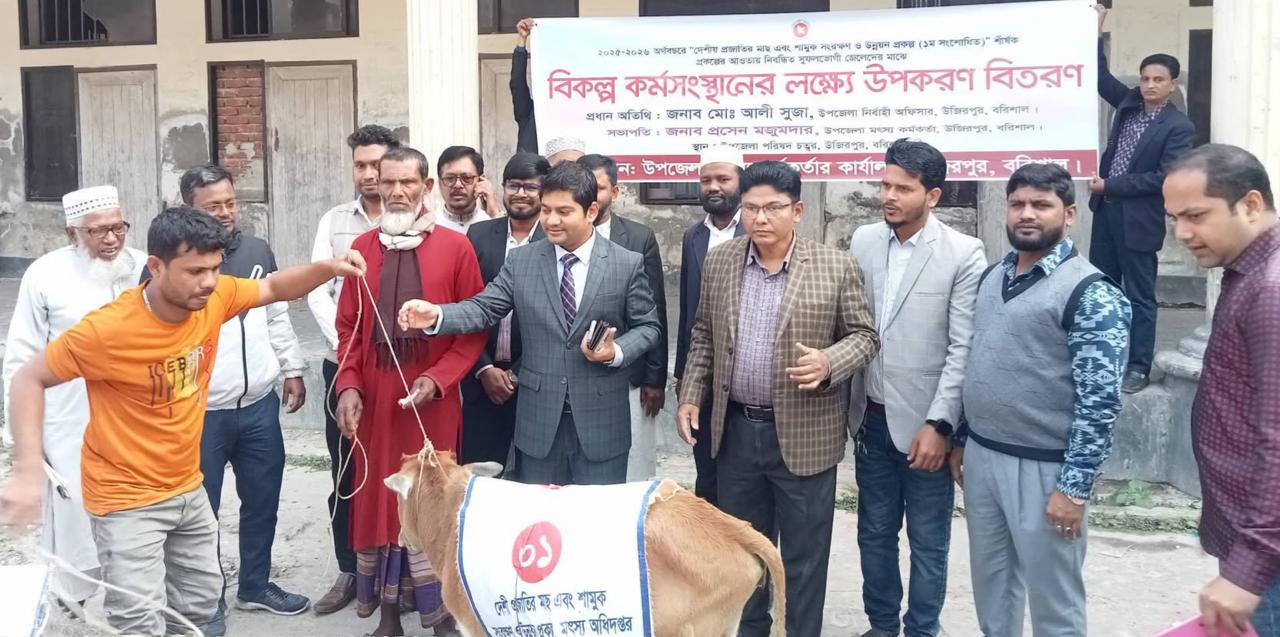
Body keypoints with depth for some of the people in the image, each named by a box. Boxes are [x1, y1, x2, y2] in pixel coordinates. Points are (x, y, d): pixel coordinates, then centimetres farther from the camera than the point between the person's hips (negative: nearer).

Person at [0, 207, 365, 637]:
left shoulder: (214, 297, -10)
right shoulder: (107, 329, -26)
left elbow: (275, 288, 7)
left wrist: (328, 268, -13)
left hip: (188, 488, 7)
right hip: (128, 500, -6)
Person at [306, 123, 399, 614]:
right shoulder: (334, 221, 7)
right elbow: (318, 291, 2)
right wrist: (343, 346, -10)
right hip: (343, 365, 3)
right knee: (344, 472, 9)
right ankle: (350, 570, 21)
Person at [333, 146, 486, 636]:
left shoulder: (456, 248, -1)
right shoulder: (361, 249, 7)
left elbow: (474, 328, -2)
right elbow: (348, 328, 8)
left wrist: (438, 379, -13)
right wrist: (347, 387, -4)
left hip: (434, 401, -2)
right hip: (373, 399, 3)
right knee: (380, 500, 7)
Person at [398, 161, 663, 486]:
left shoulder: (628, 264, -2)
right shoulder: (521, 261, 3)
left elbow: (647, 325, 3)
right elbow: (484, 308, -3)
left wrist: (616, 353, -16)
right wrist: (436, 315, -21)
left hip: (602, 420, -2)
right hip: (539, 418, 2)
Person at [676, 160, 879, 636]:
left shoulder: (836, 267, -8)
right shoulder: (718, 262, 2)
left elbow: (864, 336, -3)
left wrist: (829, 362, -22)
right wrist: (690, 396, 4)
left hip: (804, 435, -3)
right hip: (735, 430, 4)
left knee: (803, 556, 8)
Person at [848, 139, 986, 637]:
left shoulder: (964, 254, -11)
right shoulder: (862, 242, 3)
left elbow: (964, 349, -13)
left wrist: (939, 424, -16)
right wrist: (848, 406, 7)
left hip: (924, 423, -4)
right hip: (872, 418, 4)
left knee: (928, 541, 9)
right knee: (874, 533, 16)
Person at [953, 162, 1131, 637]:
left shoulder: (1089, 292, -13)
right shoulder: (991, 277, 9)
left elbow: (1100, 399, -17)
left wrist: (1075, 487, -19)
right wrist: (960, 439, 16)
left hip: (1043, 468, -6)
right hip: (981, 457, 6)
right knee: (991, 585, 18)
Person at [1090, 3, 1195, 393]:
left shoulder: (1179, 127, -11)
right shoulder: (1128, 103, 7)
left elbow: (1164, 178, -16)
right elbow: (1100, 76, 16)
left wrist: (1110, 185, -15)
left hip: (1138, 219, -6)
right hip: (1106, 210, 7)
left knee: (1139, 296, 1)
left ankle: (1139, 367, 8)